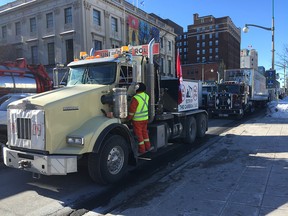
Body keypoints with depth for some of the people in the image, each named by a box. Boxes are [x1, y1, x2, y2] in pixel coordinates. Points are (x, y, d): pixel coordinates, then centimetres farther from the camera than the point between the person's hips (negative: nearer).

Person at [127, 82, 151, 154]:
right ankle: (147, 146, 31)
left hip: (137, 120, -7)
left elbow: (132, 110, -19)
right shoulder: (146, 96, -1)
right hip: (145, 118, 7)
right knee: (144, 132, 21)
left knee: (139, 134, 6)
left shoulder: (135, 98, -24)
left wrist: (128, 118, -8)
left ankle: (142, 149, 13)